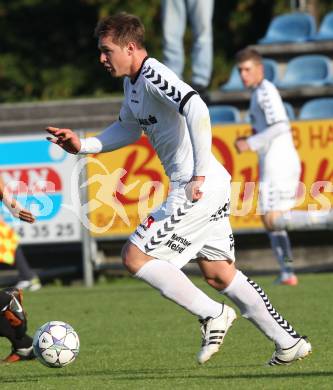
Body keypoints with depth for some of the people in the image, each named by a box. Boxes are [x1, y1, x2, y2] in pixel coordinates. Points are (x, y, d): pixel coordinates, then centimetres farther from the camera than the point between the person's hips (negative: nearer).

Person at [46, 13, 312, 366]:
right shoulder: (132, 83, 14)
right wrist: (82, 146, 17)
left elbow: (196, 109, -33)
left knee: (135, 255, -8)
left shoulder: (153, 76, -17)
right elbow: (128, 129, 31)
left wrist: (200, 175, -32)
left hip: (200, 190, -10)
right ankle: (289, 343, 20)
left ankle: (212, 314, -2)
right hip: (212, 190, 10)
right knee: (218, 274, 16)